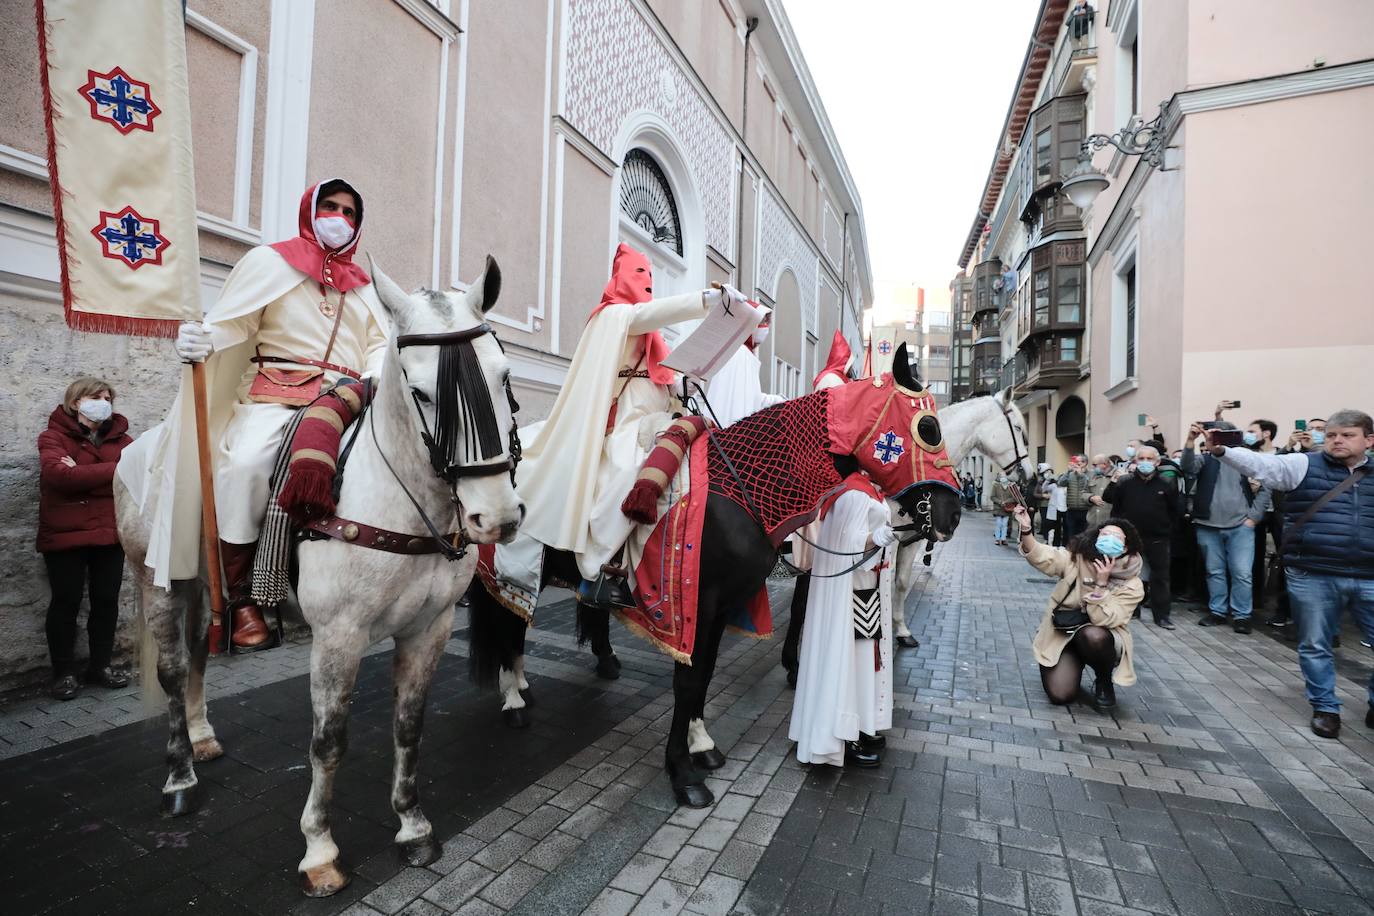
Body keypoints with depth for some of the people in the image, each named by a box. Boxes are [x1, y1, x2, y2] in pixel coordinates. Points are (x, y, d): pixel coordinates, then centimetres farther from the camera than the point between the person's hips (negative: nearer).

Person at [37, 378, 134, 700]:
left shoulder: (121, 438, 7)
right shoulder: (54, 436, -3)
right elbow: (58, 474, -22)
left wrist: (81, 475, -15)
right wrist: (113, 470, -19)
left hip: (110, 533, 3)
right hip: (65, 536, -3)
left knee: (107, 600, 10)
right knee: (66, 603, 5)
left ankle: (101, 665, 24)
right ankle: (64, 672, 18)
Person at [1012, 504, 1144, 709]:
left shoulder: (1132, 585, -11)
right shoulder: (1076, 558, -7)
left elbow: (1103, 620, -20)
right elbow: (1041, 557, -25)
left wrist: (1101, 583, -30)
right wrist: (1026, 530, -43)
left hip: (1100, 640, -1)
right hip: (1062, 634, 1)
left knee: (1092, 635, -38)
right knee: (1060, 694, -18)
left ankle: (1104, 682, -5)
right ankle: (1071, 667, 20)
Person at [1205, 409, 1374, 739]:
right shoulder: (1303, 465, 1)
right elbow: (1258, 464, -14)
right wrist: (1221, 451, -30)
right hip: (1313, 577, -3)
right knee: (1315, 646, 7)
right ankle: (1325, 707, 24)